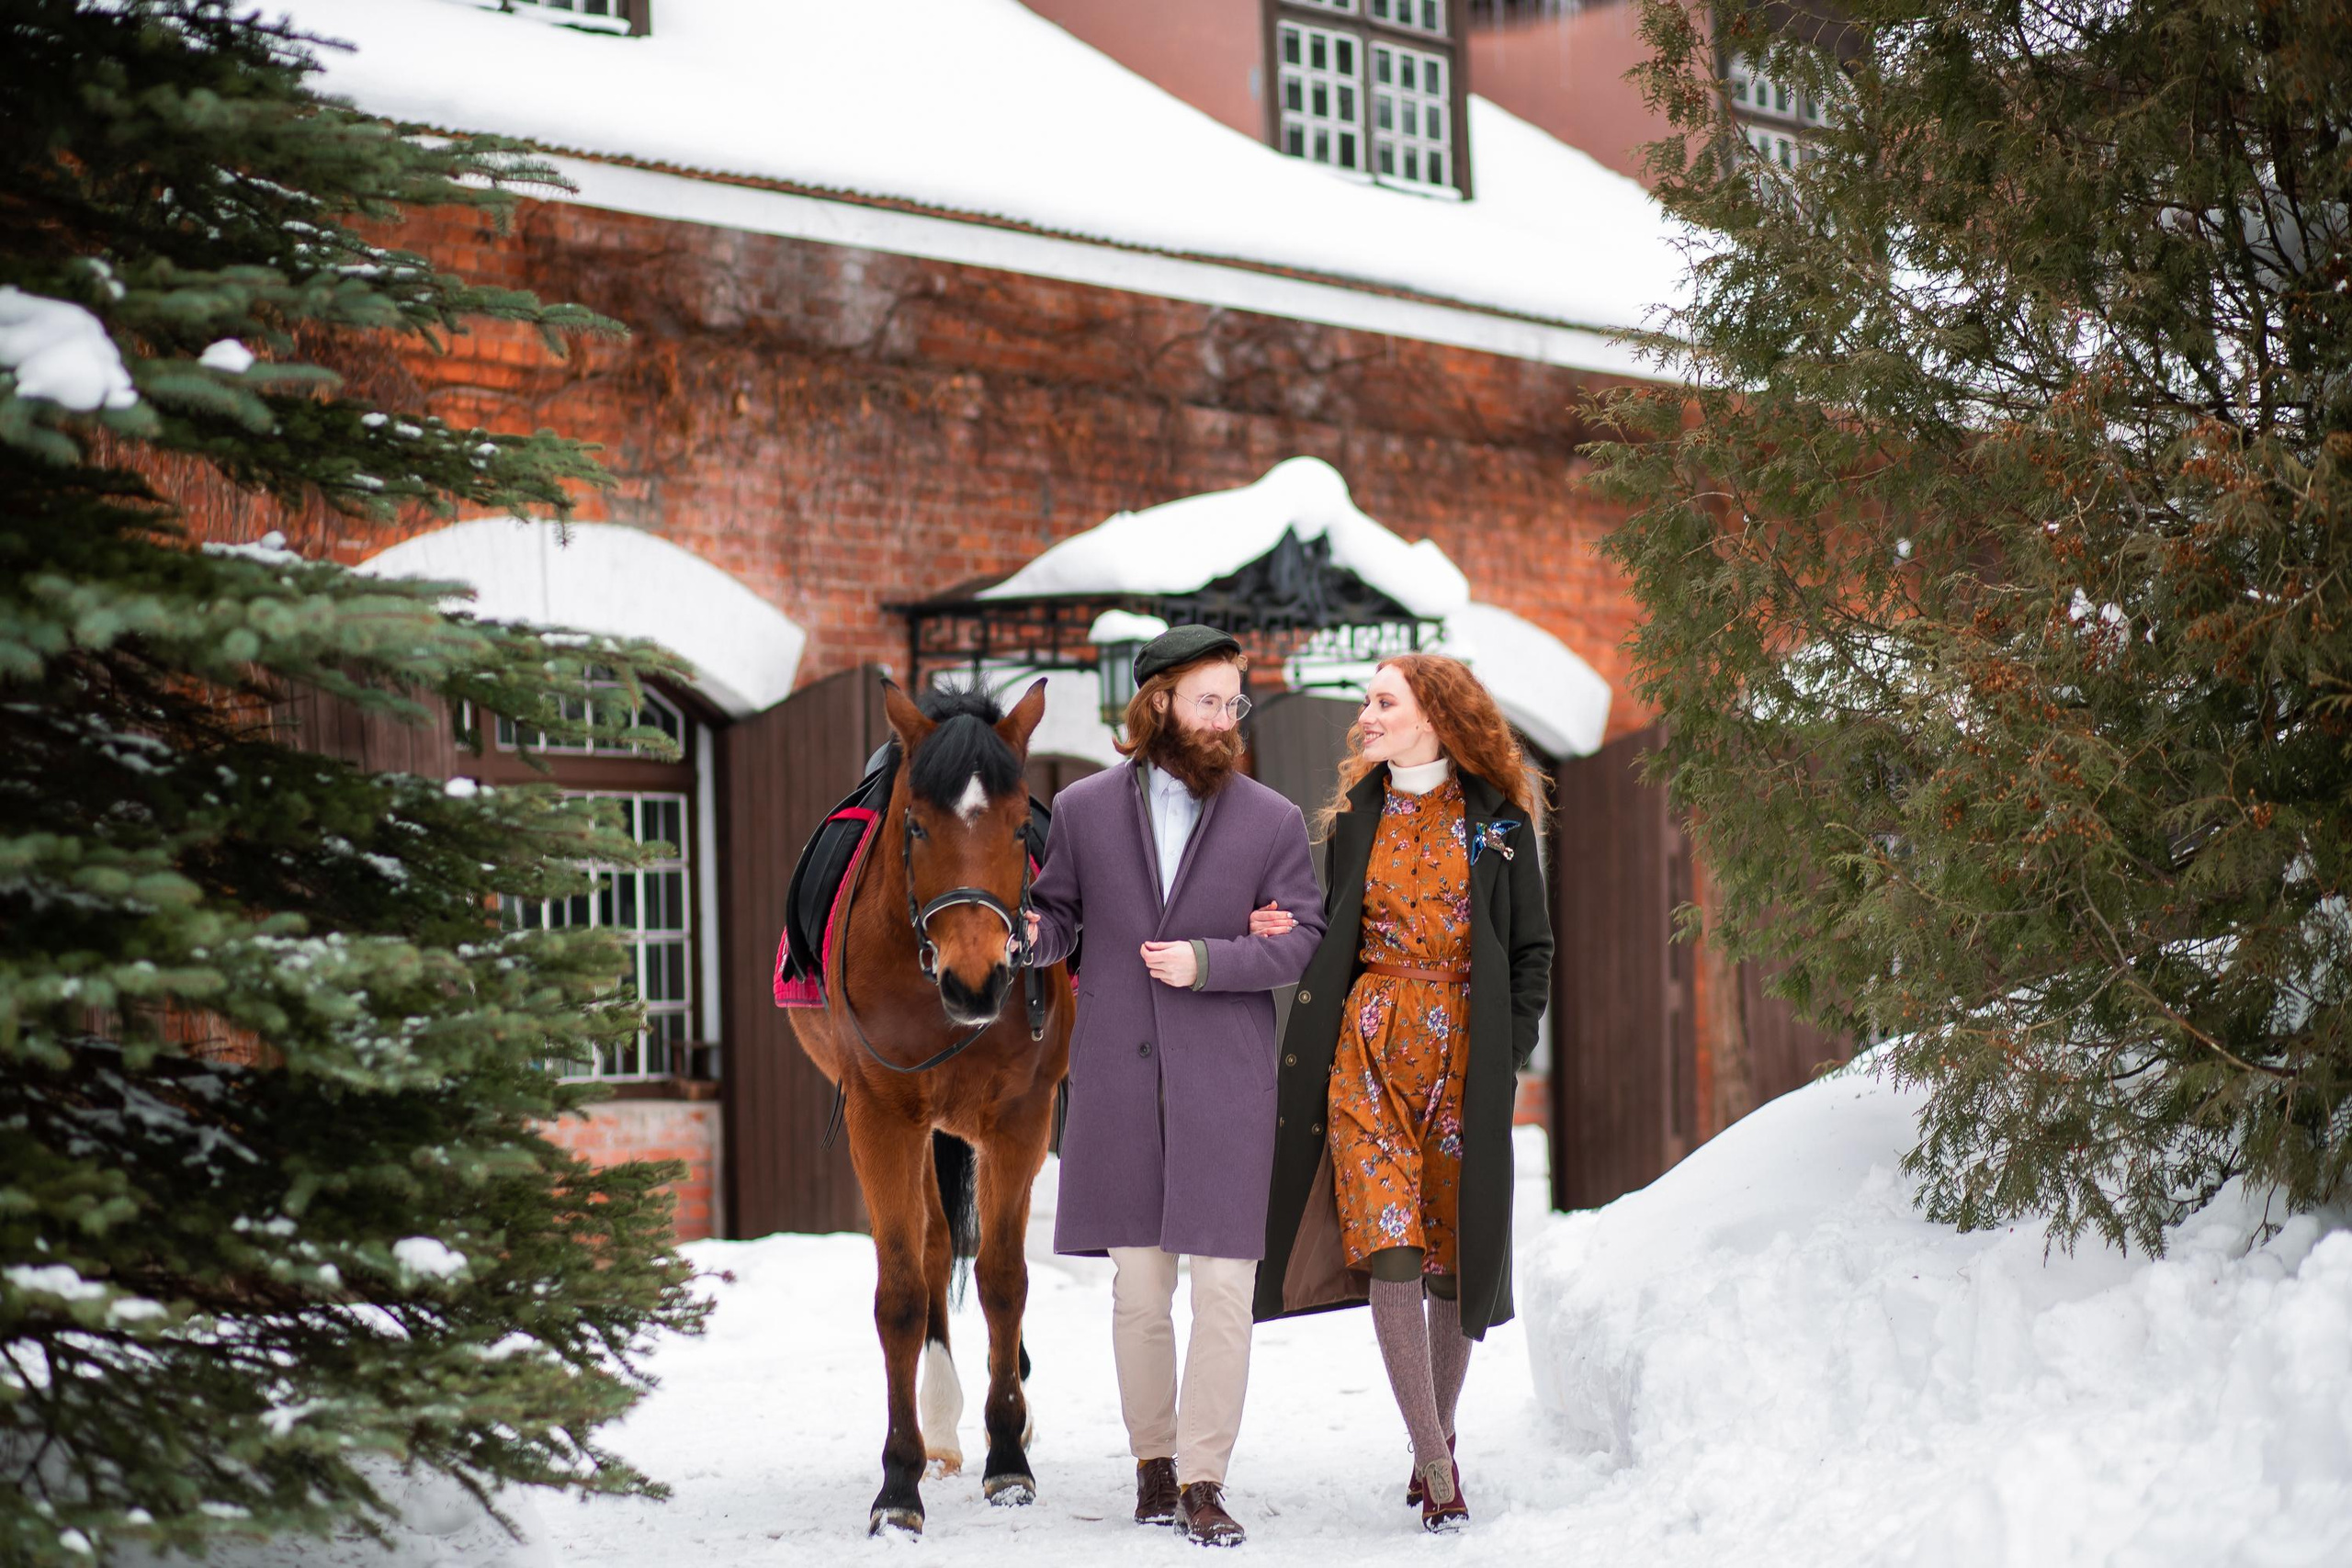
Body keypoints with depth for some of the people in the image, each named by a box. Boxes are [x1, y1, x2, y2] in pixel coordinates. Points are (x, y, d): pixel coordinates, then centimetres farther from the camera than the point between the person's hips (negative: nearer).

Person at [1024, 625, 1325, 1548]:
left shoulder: (1272, 820, 4)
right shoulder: (1084, 809, 7)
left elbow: (1302, 941, 1)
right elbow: (1058, 917, 11)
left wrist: (1206, 962, -13)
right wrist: (1028, 932, -13)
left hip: (1225, 1081, -1)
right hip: (1118, 1081, 1)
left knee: (1224, 1288, -6)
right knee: (1137, 1285, 7)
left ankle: (1202, 1480, 0)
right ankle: (1152, 1461, 19)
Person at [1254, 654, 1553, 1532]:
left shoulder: (1497, 819, 4)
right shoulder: (1357, 817, 10)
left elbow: (1532, 948, 6)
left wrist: (1511, 1047, -1)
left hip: (1466, 1054, -1)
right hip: (1369, 1044, 1)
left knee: (1456, 1250, 3)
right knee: (1388, 1244, -12)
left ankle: (1438, 1438, 18)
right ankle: (1436, 1463, -12)